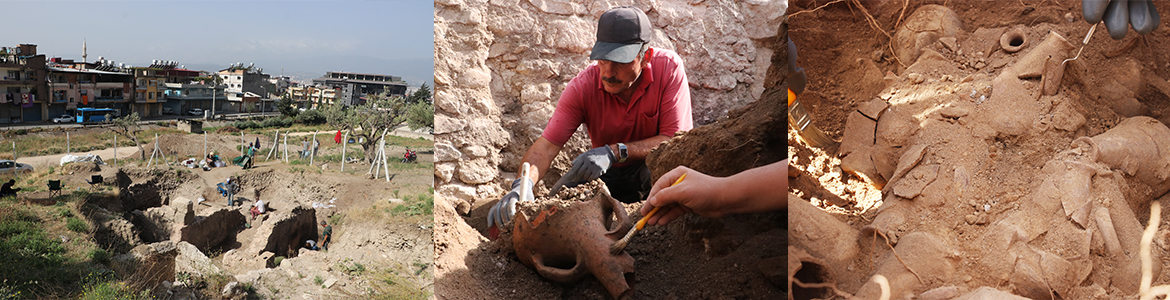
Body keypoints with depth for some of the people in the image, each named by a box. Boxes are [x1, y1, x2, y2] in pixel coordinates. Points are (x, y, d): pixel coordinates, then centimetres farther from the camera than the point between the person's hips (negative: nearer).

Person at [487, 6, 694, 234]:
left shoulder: (669, 67, -22)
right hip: (609, 175, 2)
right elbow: (546, 145, -23)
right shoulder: (583, 86, -19)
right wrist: (523, 184, -44)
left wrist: (614, 152, -35)